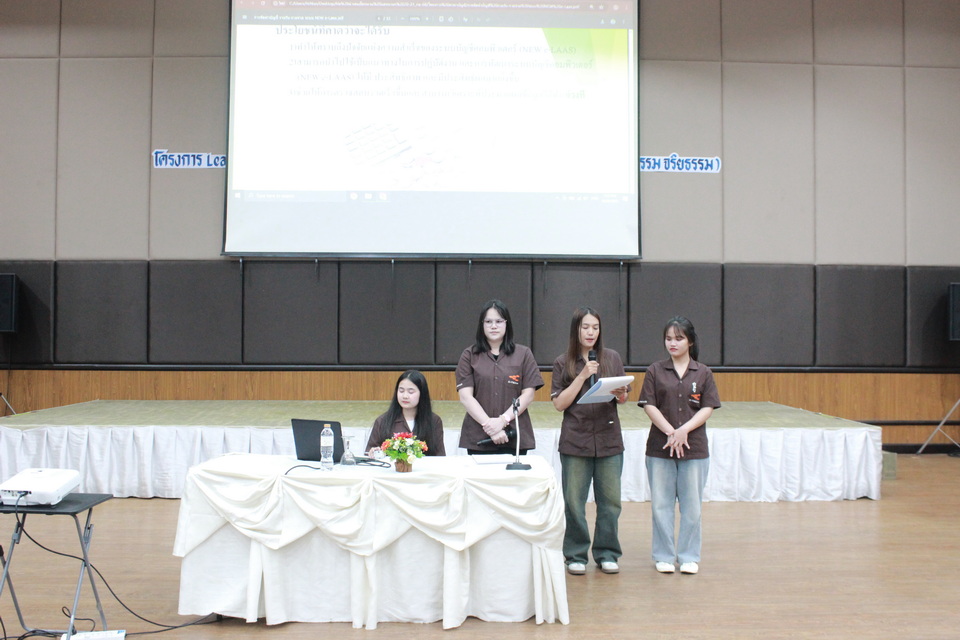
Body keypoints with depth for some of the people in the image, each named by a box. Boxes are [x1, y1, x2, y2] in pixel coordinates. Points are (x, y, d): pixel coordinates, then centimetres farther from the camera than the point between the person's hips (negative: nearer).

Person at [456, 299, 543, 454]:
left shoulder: (523, 354, 7)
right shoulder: (469, 355, 6)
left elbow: (528, 394, 2)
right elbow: (465, 396, -2)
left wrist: (503, 420, -11)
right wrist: (489, 424, -13)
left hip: (515, 437, 0)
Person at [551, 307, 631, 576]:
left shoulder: (612, 358, 7)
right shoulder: (563, 363, 2)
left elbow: (624, 399, 12)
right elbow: (560, 403, -5)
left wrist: (620, 394, -12)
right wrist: (582, 376, -13)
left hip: (609, 439, 2)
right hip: (575, 440, -1)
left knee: (610, 501, 5)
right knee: (574, 502, 3)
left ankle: (607, 554, 20)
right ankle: (576, 556, 17)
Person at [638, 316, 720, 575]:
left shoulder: (703, 373, 4)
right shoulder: (655, 371, 3)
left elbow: (708, 408, -1)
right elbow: (649, 406, -3)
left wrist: (684, 430, -15)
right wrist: (670, 432, -15)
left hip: (694, 447, 0)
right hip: (659, 447, 0)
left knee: (691, 504, 6)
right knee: (661, 504, 5)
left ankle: (689, 557, 18)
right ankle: (664, 556, 17)